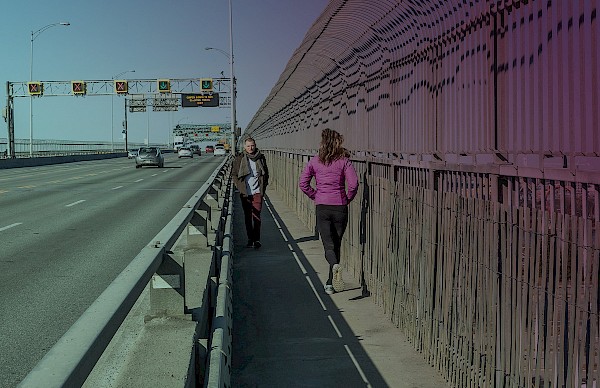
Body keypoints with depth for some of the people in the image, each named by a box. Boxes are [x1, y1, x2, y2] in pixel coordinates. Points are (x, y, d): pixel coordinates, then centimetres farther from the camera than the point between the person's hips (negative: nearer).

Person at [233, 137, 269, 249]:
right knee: (247, 216, 8)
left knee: (256, 216, -9)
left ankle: (257, 239, -6)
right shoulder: (239, 159, 1)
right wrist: (240, 187, -1)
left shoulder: (261, 158, 5)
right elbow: (234, 174, 7)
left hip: (257, 192, -1)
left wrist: (263, 187, 6)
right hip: (245, 193, 1)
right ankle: (250, 238, 18)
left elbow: (266, 174, 16)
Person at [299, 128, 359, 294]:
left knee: (328, 245, 0)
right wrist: (347, 199, 4)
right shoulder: (344, 161, -2)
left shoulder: (314, 161, 3)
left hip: (322, 208, 0)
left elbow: (303, 183, -1)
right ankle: (330, 283, 16)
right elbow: (353, 183, -13)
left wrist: (315, 196, 11)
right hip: (340, 207, 0)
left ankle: (335, 266, -33)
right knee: (336, 245, 12)